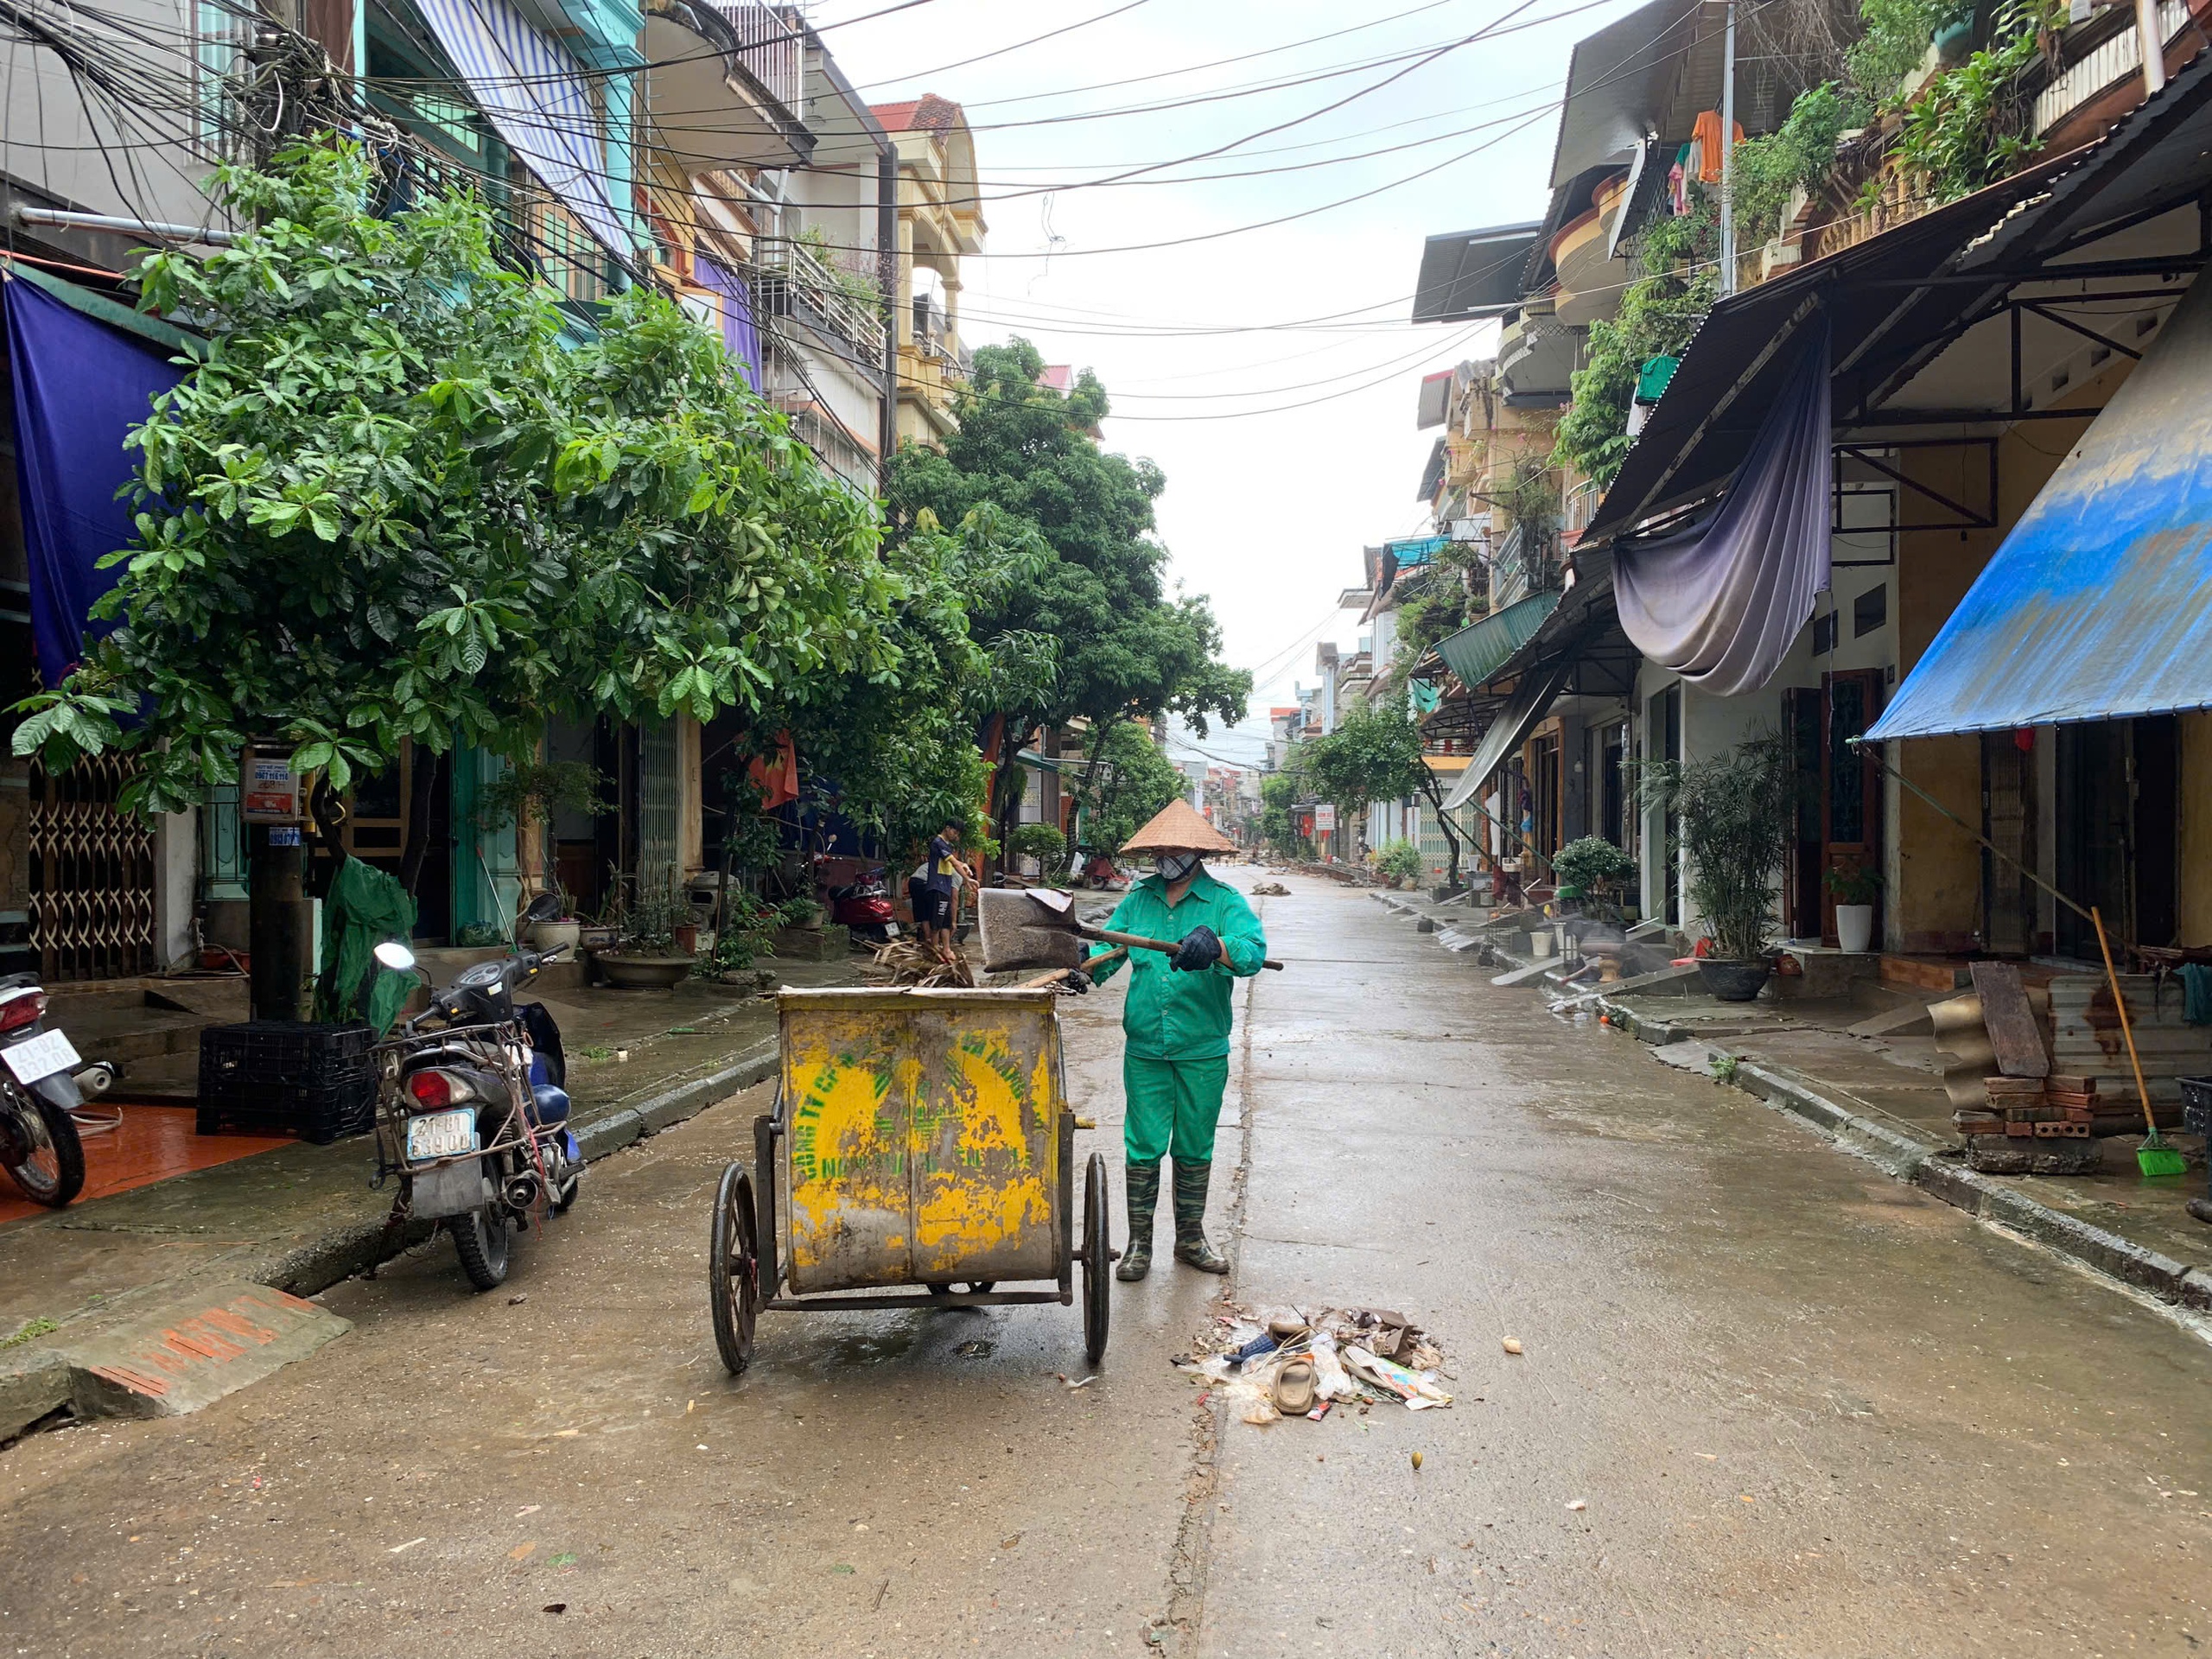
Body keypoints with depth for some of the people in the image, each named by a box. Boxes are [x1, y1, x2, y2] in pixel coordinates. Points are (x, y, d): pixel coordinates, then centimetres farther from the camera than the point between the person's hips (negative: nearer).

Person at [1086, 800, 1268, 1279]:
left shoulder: (1224, 901, -3)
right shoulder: (1138, 899, 8)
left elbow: (1254, 952, -19)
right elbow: (1109, 947, 3)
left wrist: (1215, 946, -39)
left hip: (1203, 1051, -1)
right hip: (1144, 1047, 1)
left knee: (1194, 1148, 13)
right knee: (1143, 1146, 2)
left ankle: (1190, 1237, 28)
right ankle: (1139, 1241, 15)